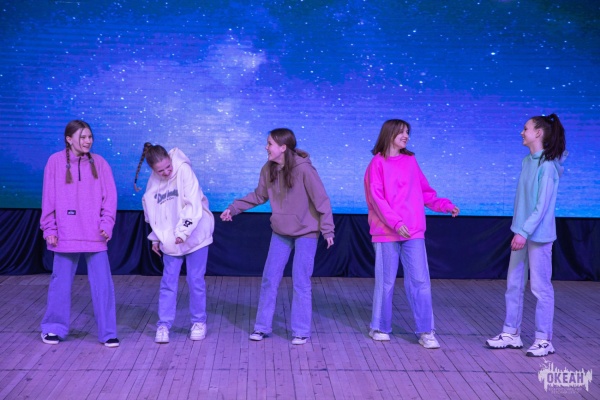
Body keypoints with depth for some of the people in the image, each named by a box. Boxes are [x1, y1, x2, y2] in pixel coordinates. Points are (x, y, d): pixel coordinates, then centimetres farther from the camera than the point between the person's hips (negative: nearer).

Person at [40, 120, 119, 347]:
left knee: (103, 284, -1)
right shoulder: (55, 162, -1)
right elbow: (48, 198, 1)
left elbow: (110, 196, 3)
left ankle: (107, 332, 10)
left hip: (95, 235, 1)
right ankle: (53, 329, 27)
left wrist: (106, 224, -7)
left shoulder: (99, 163, 3)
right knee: (61, 282, 10)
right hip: (65, 235, -1)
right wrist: (49, 229, -1)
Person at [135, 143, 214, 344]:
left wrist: (183, 231, -25)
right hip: (170, 240, 4)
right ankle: (163, 325, 13)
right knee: (168, 282, 4)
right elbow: (152, 212, 12)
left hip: (195, 236, -4)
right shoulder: (154, 182, 0)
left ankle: (199, 322, 21)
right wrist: (156, 237, 13)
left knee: (196, 280, 5)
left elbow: (194, 205, -21)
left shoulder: (183, 170, -15)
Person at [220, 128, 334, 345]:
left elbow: (321, 199, -17)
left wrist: (327, 229, -18)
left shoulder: (304, 169, -21)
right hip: (280, 232, 5)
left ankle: (301, 331, 12)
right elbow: (259, 195, 10)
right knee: (269, 279, 6)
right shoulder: (268, 169, -3)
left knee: (301, 281, -2)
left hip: (305, 232, -5)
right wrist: (234, 208, 7)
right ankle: (262, 327, 19)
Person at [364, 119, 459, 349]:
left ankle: (426, 332, 4)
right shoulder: (378, 163, -1)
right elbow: (376, 198, -9)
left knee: (420, 280, -1)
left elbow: (424, 191, 16)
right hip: (387, 232, -3)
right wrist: (396, 222, -19)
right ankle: (380, 328, 19)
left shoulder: (410, 161, 13)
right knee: (386, 281, 4)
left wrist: (445, 205, 0)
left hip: (414, 231, 4)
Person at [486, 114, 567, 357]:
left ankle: (544, 339, 12)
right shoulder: (526, 161, 9)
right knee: (514, 285, 12)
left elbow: (543, 205, -18)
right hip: (522, 231, 8)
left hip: (538, 235, -8)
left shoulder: (548, 165, -15)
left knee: (540, 287, 1)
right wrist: (519, 230, 11)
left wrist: (525, 232, -20)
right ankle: (511, 334, 23)